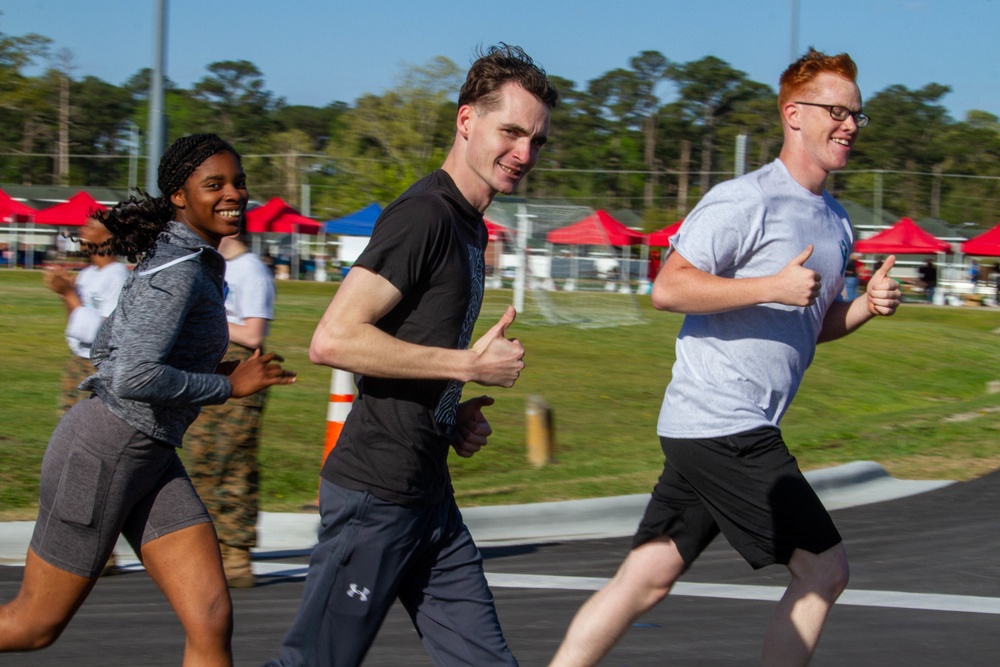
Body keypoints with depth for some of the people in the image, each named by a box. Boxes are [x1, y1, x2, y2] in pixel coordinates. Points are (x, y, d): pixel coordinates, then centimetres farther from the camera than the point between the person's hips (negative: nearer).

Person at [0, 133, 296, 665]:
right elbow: (133, 378, -28)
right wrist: (229, 385, -16)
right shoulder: (177, 268, -17)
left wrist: (214, 370, 11)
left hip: (151, 459, 9)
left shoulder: (189, 262, 12)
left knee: (211, 620, -3)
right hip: (101, 453, -9)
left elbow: (104, 350, 19)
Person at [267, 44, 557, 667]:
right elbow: (333, 339, -23)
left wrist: (454, 417, 8)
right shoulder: (423, 216, -15)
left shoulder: (470, 227, 16)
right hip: (376, 495, -10)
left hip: (428, 493, 10)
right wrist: (470, 364, -18)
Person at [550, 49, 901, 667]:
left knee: (647, 578, 7)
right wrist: (774, 287, -22)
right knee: (824, 569, -4)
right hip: (722, 426, -9)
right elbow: (668, 288, -17)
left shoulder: (836, 219, 18)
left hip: (746, 431, 9)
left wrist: (866, 305, 8)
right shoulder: (745, 201, -11)